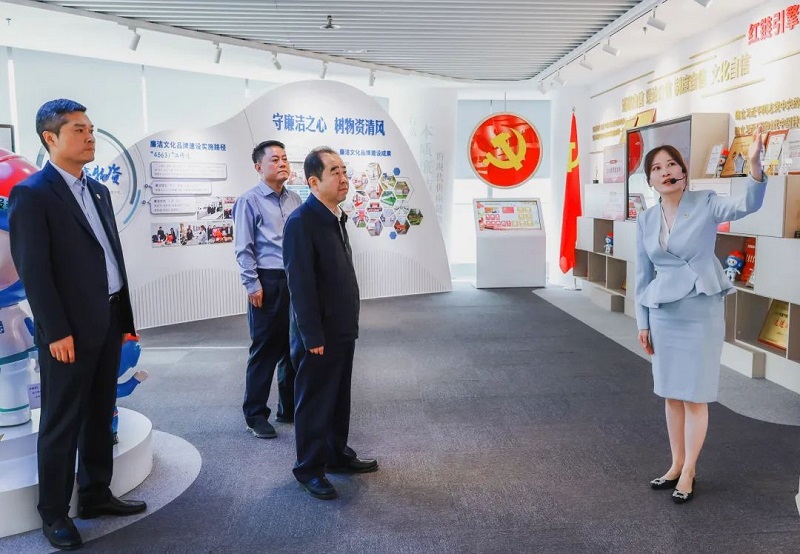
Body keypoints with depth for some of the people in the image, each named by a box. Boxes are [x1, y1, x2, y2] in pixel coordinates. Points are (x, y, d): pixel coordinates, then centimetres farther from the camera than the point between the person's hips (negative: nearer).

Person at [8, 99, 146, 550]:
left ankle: (96, 494, 29)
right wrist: (57, 332, -17)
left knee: (100, 416, 16)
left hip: (109, 322, 7)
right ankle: (54, 514, 18)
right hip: (70, 330, -7)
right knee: (62, 423, 4)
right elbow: (33, 270, -14)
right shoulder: (31, 194, -9)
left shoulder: (99, 191, 14)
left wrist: (125, 317, 12)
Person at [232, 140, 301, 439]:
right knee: (265, 350, 1)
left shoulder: (294, 200, 11)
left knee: (295, 348, 12)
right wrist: (253, 285, -12)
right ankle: (255, 414, 14)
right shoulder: (249, 201, -5)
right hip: (269, 282, -6)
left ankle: (289, 408, 26)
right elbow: (243, 249, -8)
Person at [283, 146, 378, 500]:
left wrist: (349, 325, 15)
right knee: (314, 402, 6)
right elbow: (300, 284, -21)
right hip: (318, 335, -8)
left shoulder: (336, 217, 10)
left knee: (339, 397, 19)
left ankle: (337, 455, 35)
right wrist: (313, 337, -20)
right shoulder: (301, 221, -19)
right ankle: (309, 468, 21)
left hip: (342, 330, 9)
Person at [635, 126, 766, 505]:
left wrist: (754, 163, -41)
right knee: (671, 393, 12)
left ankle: (689, 472, 17)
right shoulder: (646, 220, 5)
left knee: (695, 395, 3)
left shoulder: (705, 204, -5)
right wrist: (642, 321, 9)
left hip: (701, 311, -4)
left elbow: (748, 205, -25)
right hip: (664, 313, 4)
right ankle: (676, 464, 27)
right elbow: (643, 274, 9)